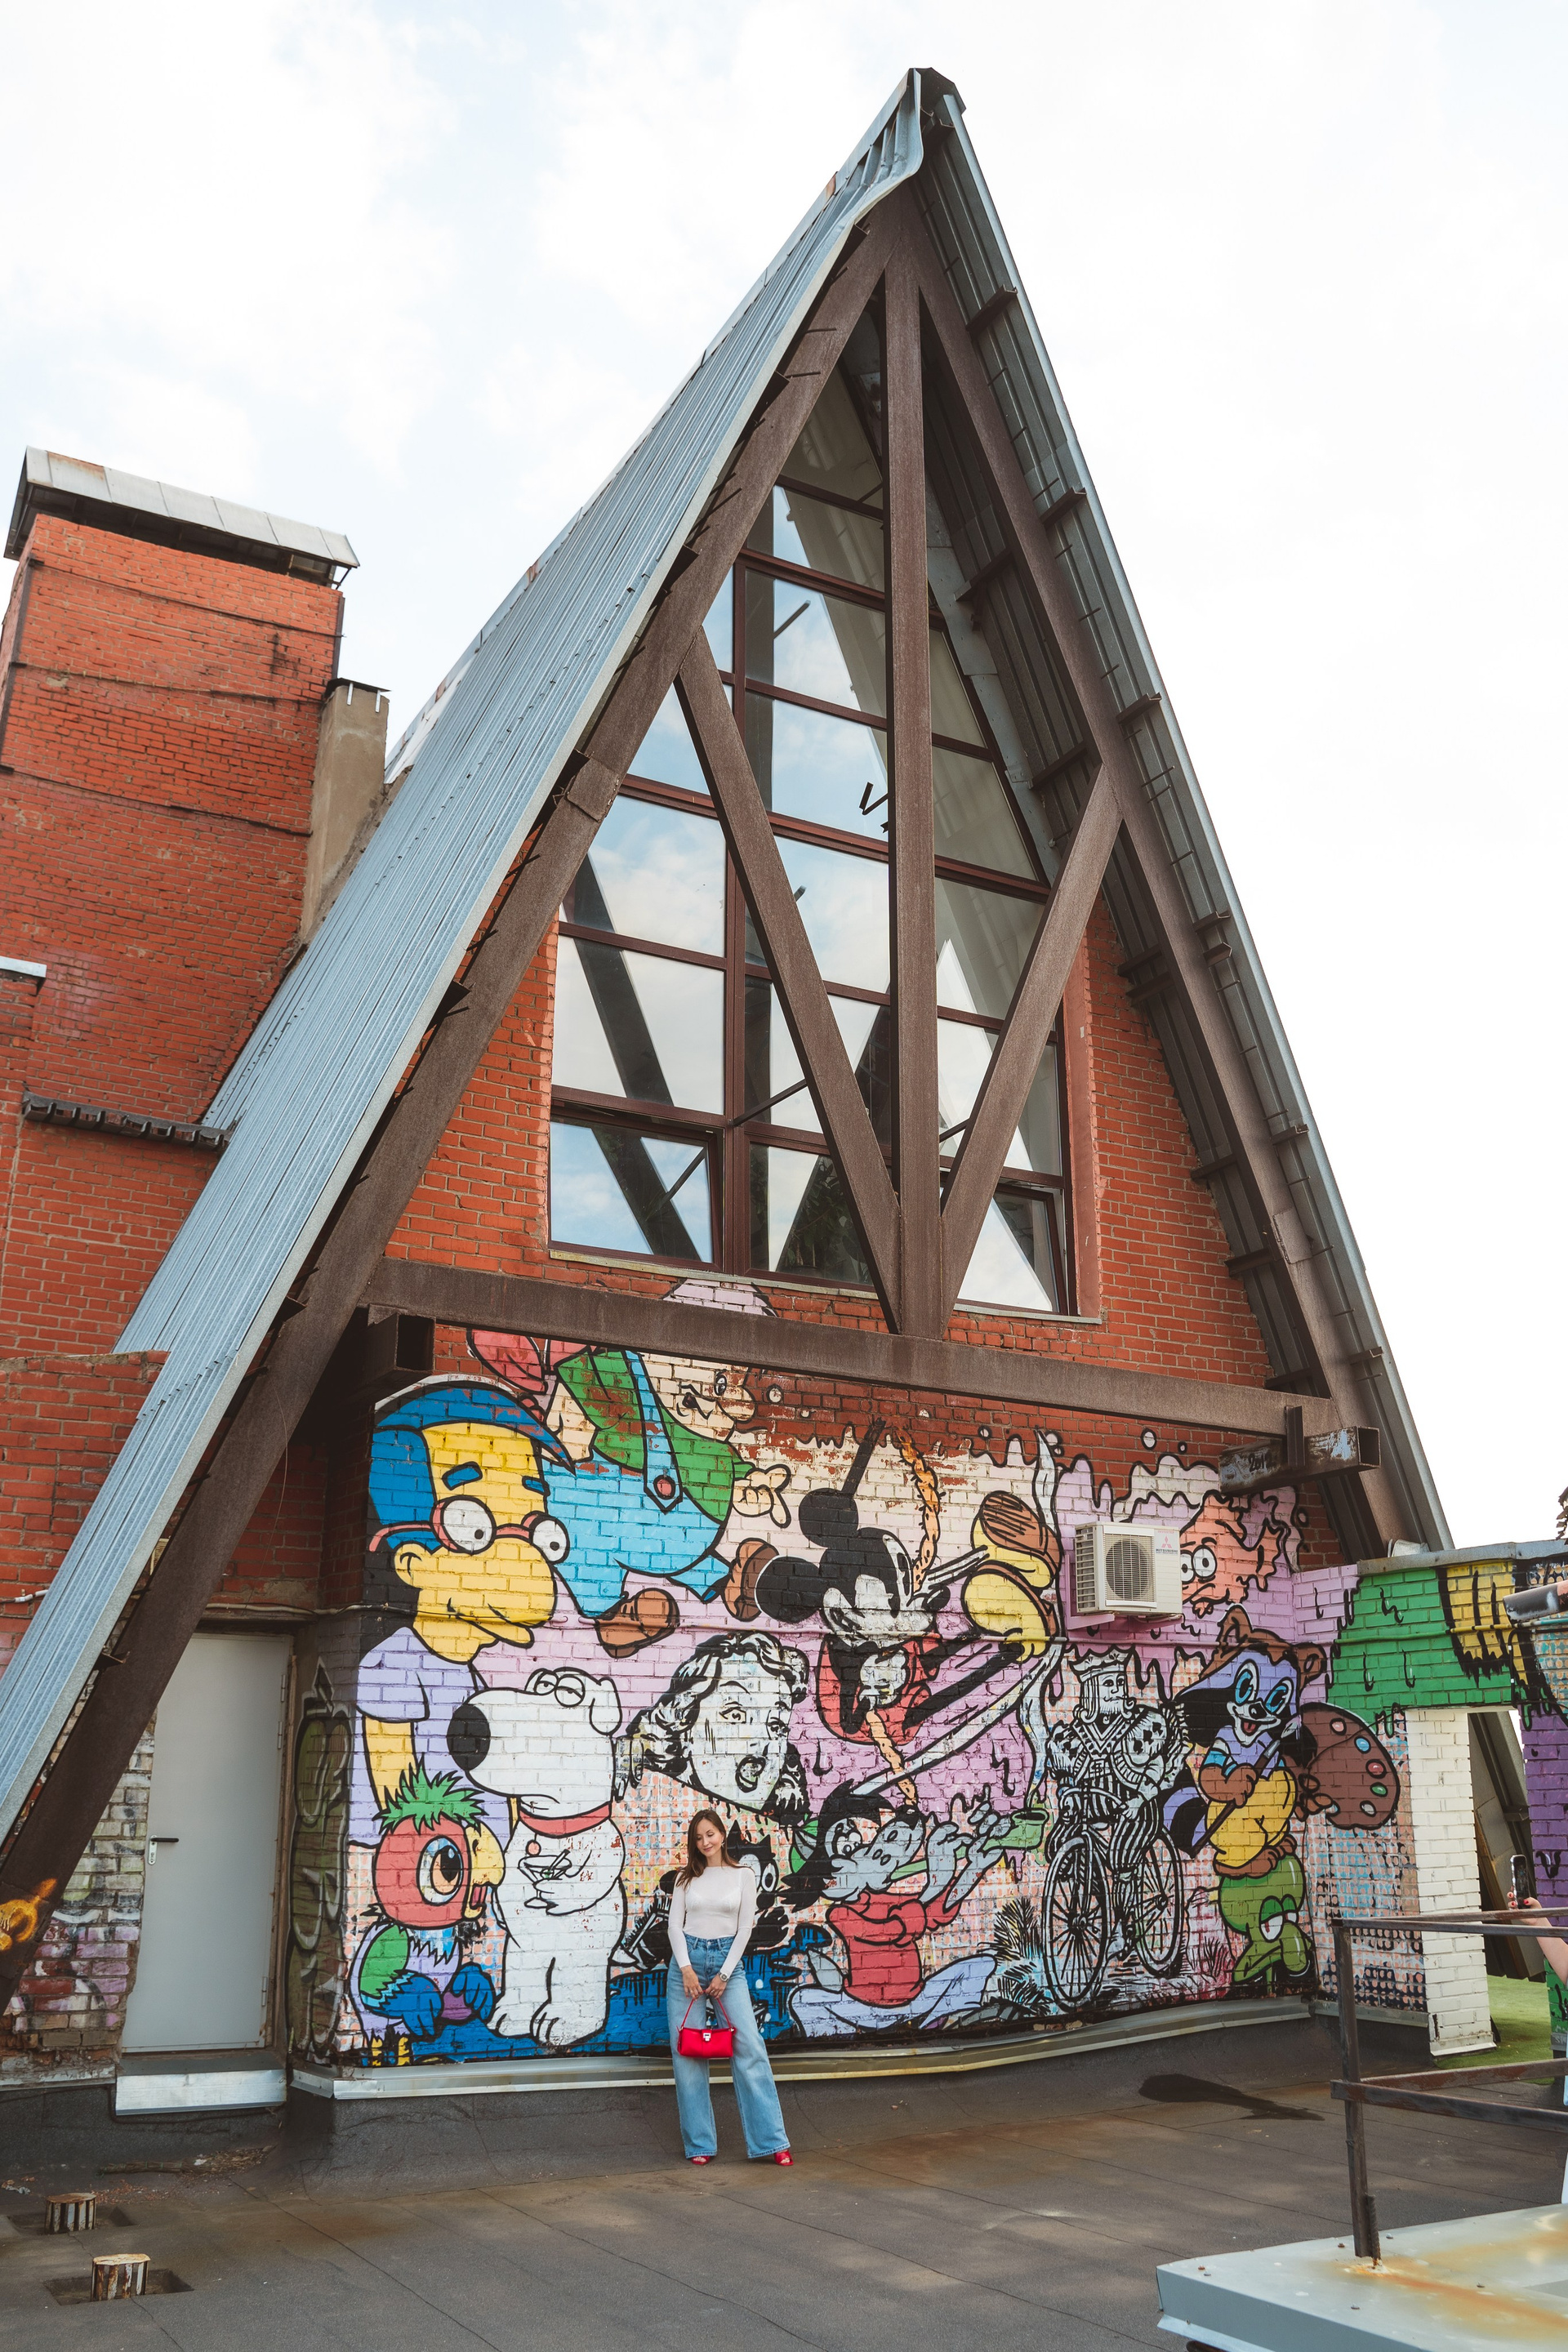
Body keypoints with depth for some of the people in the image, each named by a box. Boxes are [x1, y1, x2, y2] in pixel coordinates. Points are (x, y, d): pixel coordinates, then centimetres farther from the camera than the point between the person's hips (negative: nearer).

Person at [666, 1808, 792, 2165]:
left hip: (727, 1960, -1)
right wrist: (687, 1969, -10)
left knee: (750, 2047, -9)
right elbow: (675, 1924, 4)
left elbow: (745, 1929, 0)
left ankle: (770, 2141, -6)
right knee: (686, 2051, -1)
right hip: (687, 1960, 2)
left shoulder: (743, 1877, 4)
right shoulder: (688, 1878, 8)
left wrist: (724, 1975, -7)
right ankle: (699, 2145, 8)